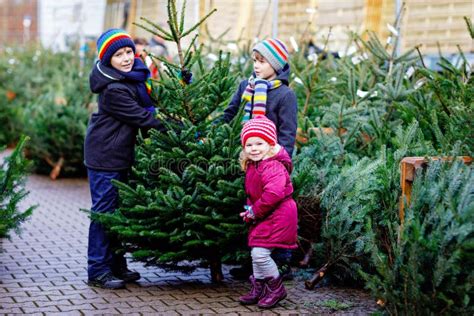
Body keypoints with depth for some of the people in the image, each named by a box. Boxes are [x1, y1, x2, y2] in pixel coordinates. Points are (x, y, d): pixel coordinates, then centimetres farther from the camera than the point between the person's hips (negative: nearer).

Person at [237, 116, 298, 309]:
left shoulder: (273, 167, -22)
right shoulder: (252, 166, 10)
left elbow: (273, 193, -33)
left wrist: (255, 211, -21)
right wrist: (250, 210, 10)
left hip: (277, 216, -10)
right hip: (261, 216, 10)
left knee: (260, 253, -13)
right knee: (256, 253, 14)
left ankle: (276, 288, 6)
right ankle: (258, 289, 29)